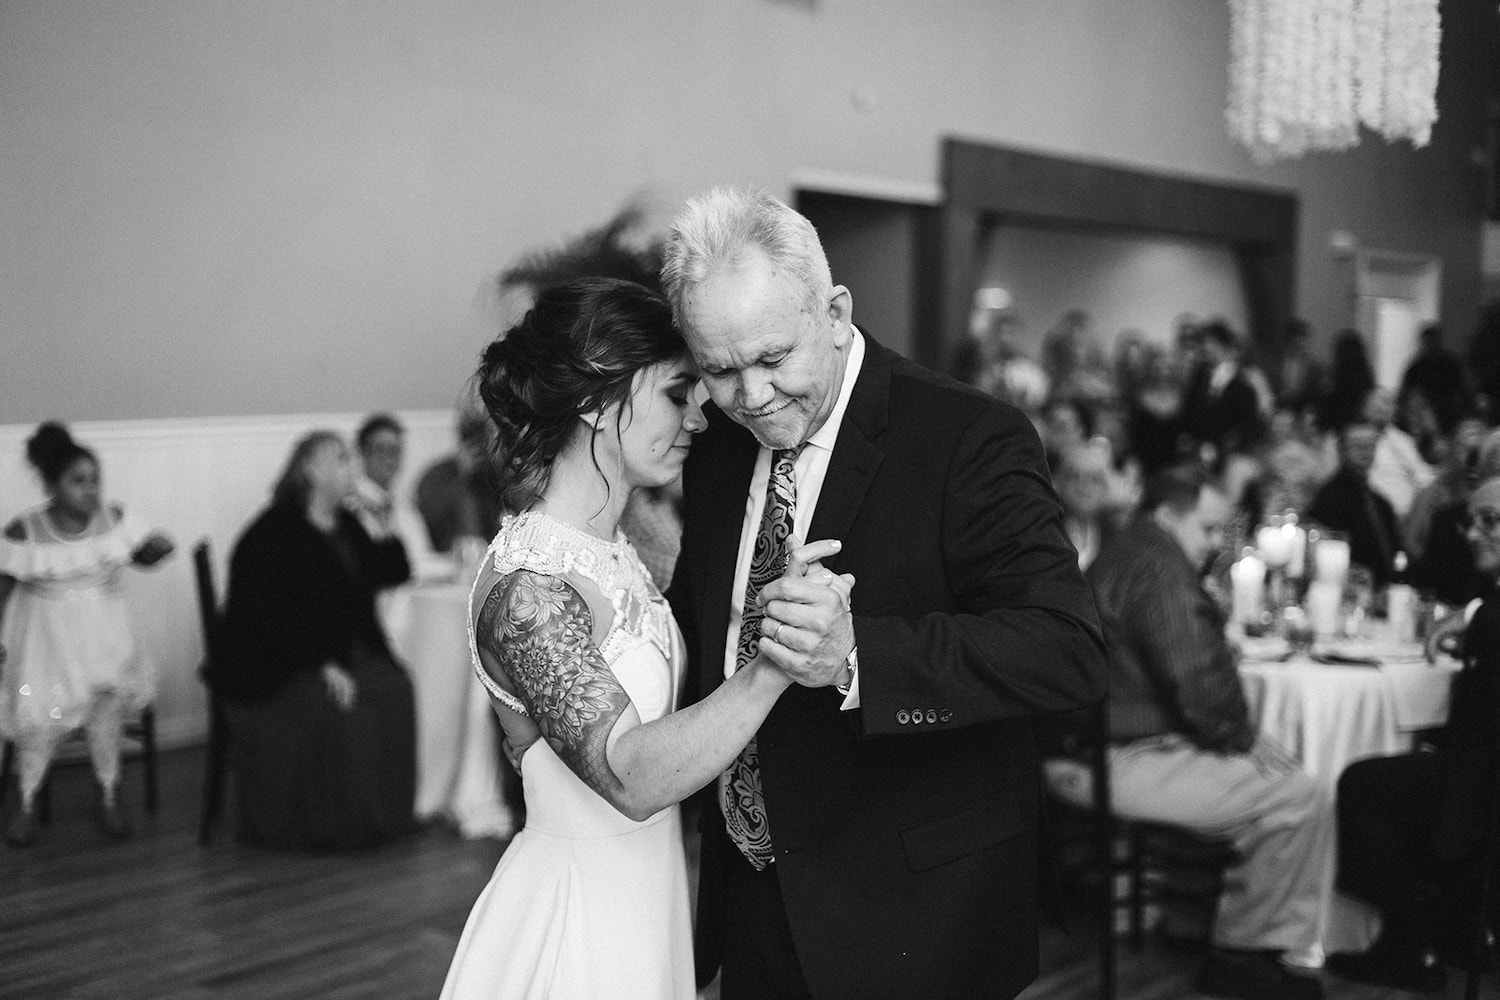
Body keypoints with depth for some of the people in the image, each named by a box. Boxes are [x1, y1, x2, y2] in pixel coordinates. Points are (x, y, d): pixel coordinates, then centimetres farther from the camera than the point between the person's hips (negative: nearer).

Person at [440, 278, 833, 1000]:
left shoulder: (608, 550, 5)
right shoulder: (525, 588, -25)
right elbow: (630, 775, -32)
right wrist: (776, 657, -38)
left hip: (643, 905, 9)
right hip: (578, 926, -9)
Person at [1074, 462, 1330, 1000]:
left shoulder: (1120, 557, 18)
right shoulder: (1160, 571, -18)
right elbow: (1198, 685, -24)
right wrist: (1239, 735, -4)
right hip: (1120, 763, -12)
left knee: (1280, 768, 20)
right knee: (1302, 805, -11)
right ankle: (1242, 957, 3)